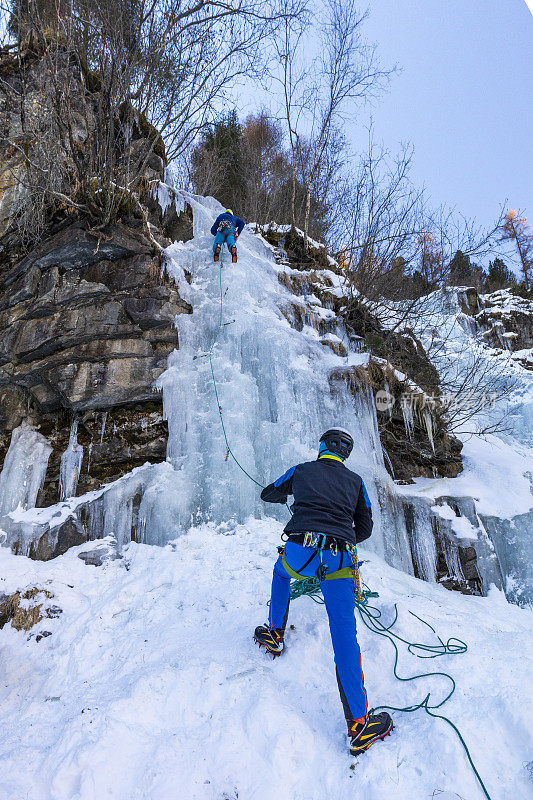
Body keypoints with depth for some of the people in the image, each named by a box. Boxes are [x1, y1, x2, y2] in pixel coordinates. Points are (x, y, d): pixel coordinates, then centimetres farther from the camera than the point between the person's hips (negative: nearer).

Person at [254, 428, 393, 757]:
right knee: (344, 635, 4)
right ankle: (358, 724, 3)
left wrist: (284, 495, 55)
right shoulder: (355, 481, 19)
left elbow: (267, 494, 32)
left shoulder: (301, 470, 16)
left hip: (300, 550, 0)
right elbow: (365, 528, 23)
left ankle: (275, 635, 41)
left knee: (281, 572, 36)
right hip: (340, 561, 1)